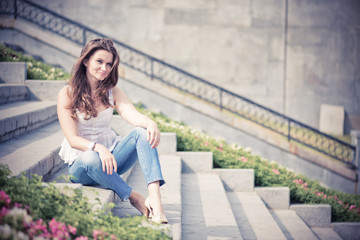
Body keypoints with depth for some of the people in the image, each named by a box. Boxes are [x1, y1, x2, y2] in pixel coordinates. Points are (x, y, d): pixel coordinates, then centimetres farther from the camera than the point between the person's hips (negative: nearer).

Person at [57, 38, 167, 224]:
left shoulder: (112, 93, 6)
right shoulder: (67, 94, -6)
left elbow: (134, 116, -12)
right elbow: (73, 139, -14)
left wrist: (151, 123, -36)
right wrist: (97, 148, -34)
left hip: (111, 157, 4)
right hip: (80, 164, -4)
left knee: (142, 133, -24)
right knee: (91, 159, -40)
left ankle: (155, 197, -42)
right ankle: (135, 199, -25)